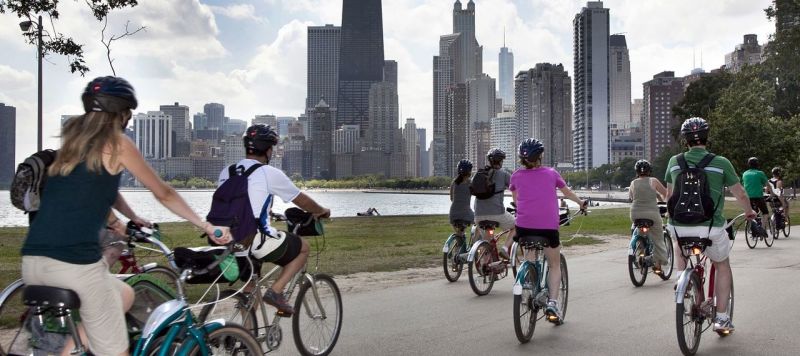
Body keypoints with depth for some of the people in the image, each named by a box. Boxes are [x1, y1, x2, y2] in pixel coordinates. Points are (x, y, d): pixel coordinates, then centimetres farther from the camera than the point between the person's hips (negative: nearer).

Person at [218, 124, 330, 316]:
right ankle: (275, 291, 5)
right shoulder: (269, 173, -5)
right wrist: (321, 211, 27)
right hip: (258, 241, -6)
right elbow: (302, 200, 7)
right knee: (303, 247, 17)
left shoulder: (226, 172, 12)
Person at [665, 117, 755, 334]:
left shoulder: (674, 162, 5)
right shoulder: (721, 163, -2)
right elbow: (740, 194, 6)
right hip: (710, 227, -2)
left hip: (680, 225, 2)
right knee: (722, 266, 23)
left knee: (681, 251, 35)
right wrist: (749, 212, 27)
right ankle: (721, 318, 22)